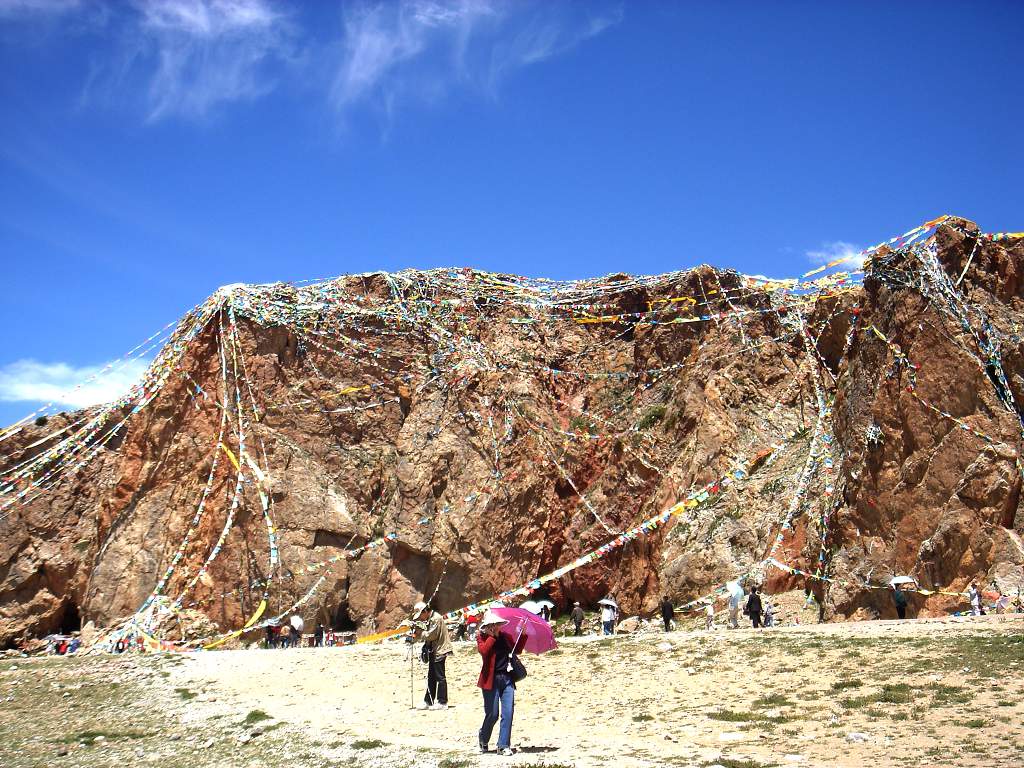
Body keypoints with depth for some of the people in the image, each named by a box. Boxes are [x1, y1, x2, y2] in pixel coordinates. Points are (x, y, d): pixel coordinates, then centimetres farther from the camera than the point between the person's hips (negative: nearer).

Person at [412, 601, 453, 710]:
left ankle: (442, 703, 0)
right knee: (431, 677, 13)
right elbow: (426, 635, 15)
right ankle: (428, 702, 19)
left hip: (440, 651, -10)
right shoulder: (429, 619, 15)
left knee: (440, 677, -5)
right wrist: (417, 633, -2)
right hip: (434, 652, 10)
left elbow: (431, 635, -21)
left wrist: (419, 633, -10)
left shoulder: (436, 619, -15)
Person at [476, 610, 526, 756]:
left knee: (508, 713, -4)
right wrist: (493, 636, -15)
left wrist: (523, 635, 8)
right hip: (491, 679, -4)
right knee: (492, 714, 1)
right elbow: (483, 650, -20)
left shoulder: (505, 637, 13)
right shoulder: (482, 636, -1)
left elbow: (516, 650, 16)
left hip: (507, 678, 4)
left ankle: (503, 746, 3)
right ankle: (483, 741, 28)